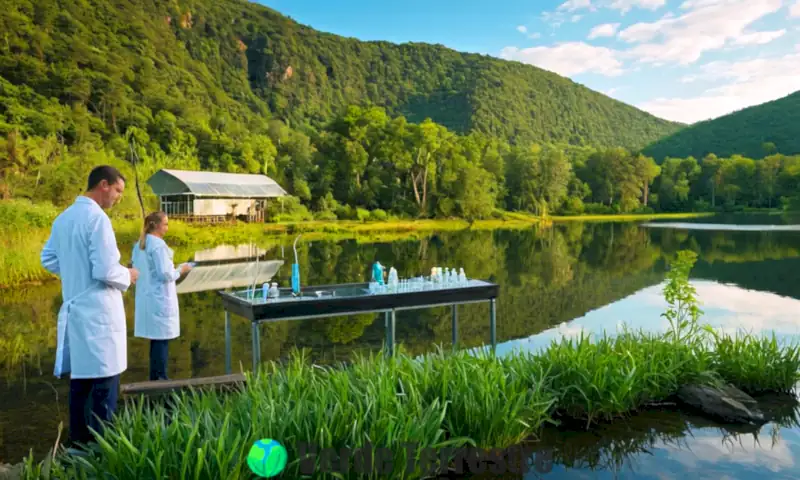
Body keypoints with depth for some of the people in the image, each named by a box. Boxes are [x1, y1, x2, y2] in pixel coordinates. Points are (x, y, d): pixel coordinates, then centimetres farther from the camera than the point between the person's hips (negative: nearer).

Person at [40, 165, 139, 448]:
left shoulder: (63, 218, 10)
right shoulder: (97, 218, -17)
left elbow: (48, 260, 19)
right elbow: (105, 270, -21)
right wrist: (127, 276, -3)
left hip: (74, 309, 9)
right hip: (98, 312, -9)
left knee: (80, 378, 17)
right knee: (104, 382, 0)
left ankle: (79, 439, 27)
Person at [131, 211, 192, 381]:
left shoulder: (139, 245, 11)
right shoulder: (158, 244, -16)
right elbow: (165, 275, -20)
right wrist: (180, 270, -3)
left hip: (146, 297, 9)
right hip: (160, 299, -9)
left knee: (155, 338, 14)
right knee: (162, 339, -2)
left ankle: (154, 376, 19)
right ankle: (160, 377, 2)